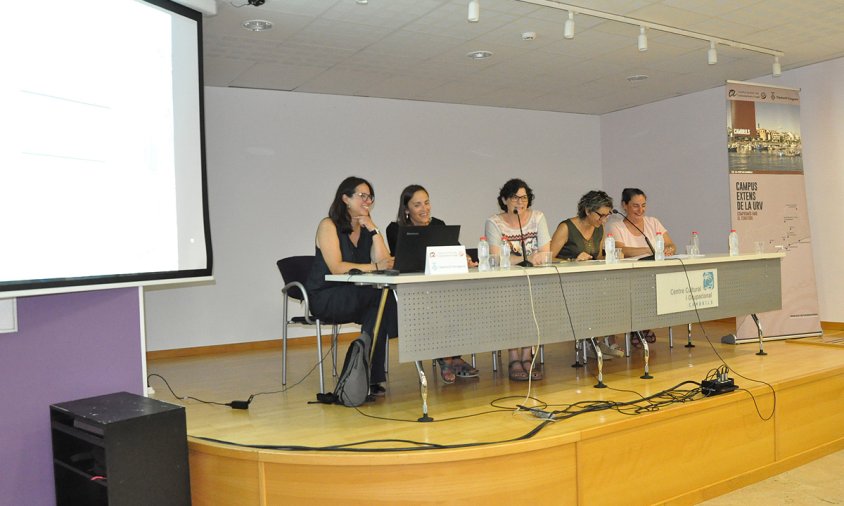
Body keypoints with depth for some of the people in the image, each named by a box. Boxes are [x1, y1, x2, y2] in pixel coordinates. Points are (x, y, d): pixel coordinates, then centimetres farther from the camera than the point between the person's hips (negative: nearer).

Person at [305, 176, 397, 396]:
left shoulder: (366, 228, 12)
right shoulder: (329, 225, -6)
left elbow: (385, 262, -3)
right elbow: (336, 267, -20)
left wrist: (373, 229, -6)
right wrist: (374, 267, -25)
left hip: (354, 299, 6)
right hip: (325, 297, -5)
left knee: (380, 306, -29)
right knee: (381, 296, -30)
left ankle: (371, 376, -22)